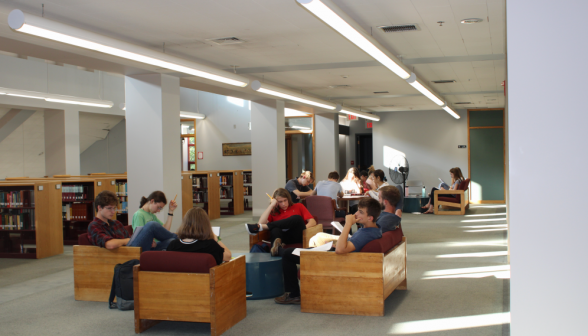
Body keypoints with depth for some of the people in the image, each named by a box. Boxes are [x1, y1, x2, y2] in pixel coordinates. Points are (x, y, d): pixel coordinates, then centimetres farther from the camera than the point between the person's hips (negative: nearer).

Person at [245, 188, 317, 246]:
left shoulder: (298, 206, 22)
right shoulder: (273, 211, 23)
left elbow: (313, 222, 10)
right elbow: (261, 222, 3)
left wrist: (304, 229, -12)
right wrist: (271, 205, 8)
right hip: (283, 238, 0)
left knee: (297, 218, -29)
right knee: (275, 229, -32)